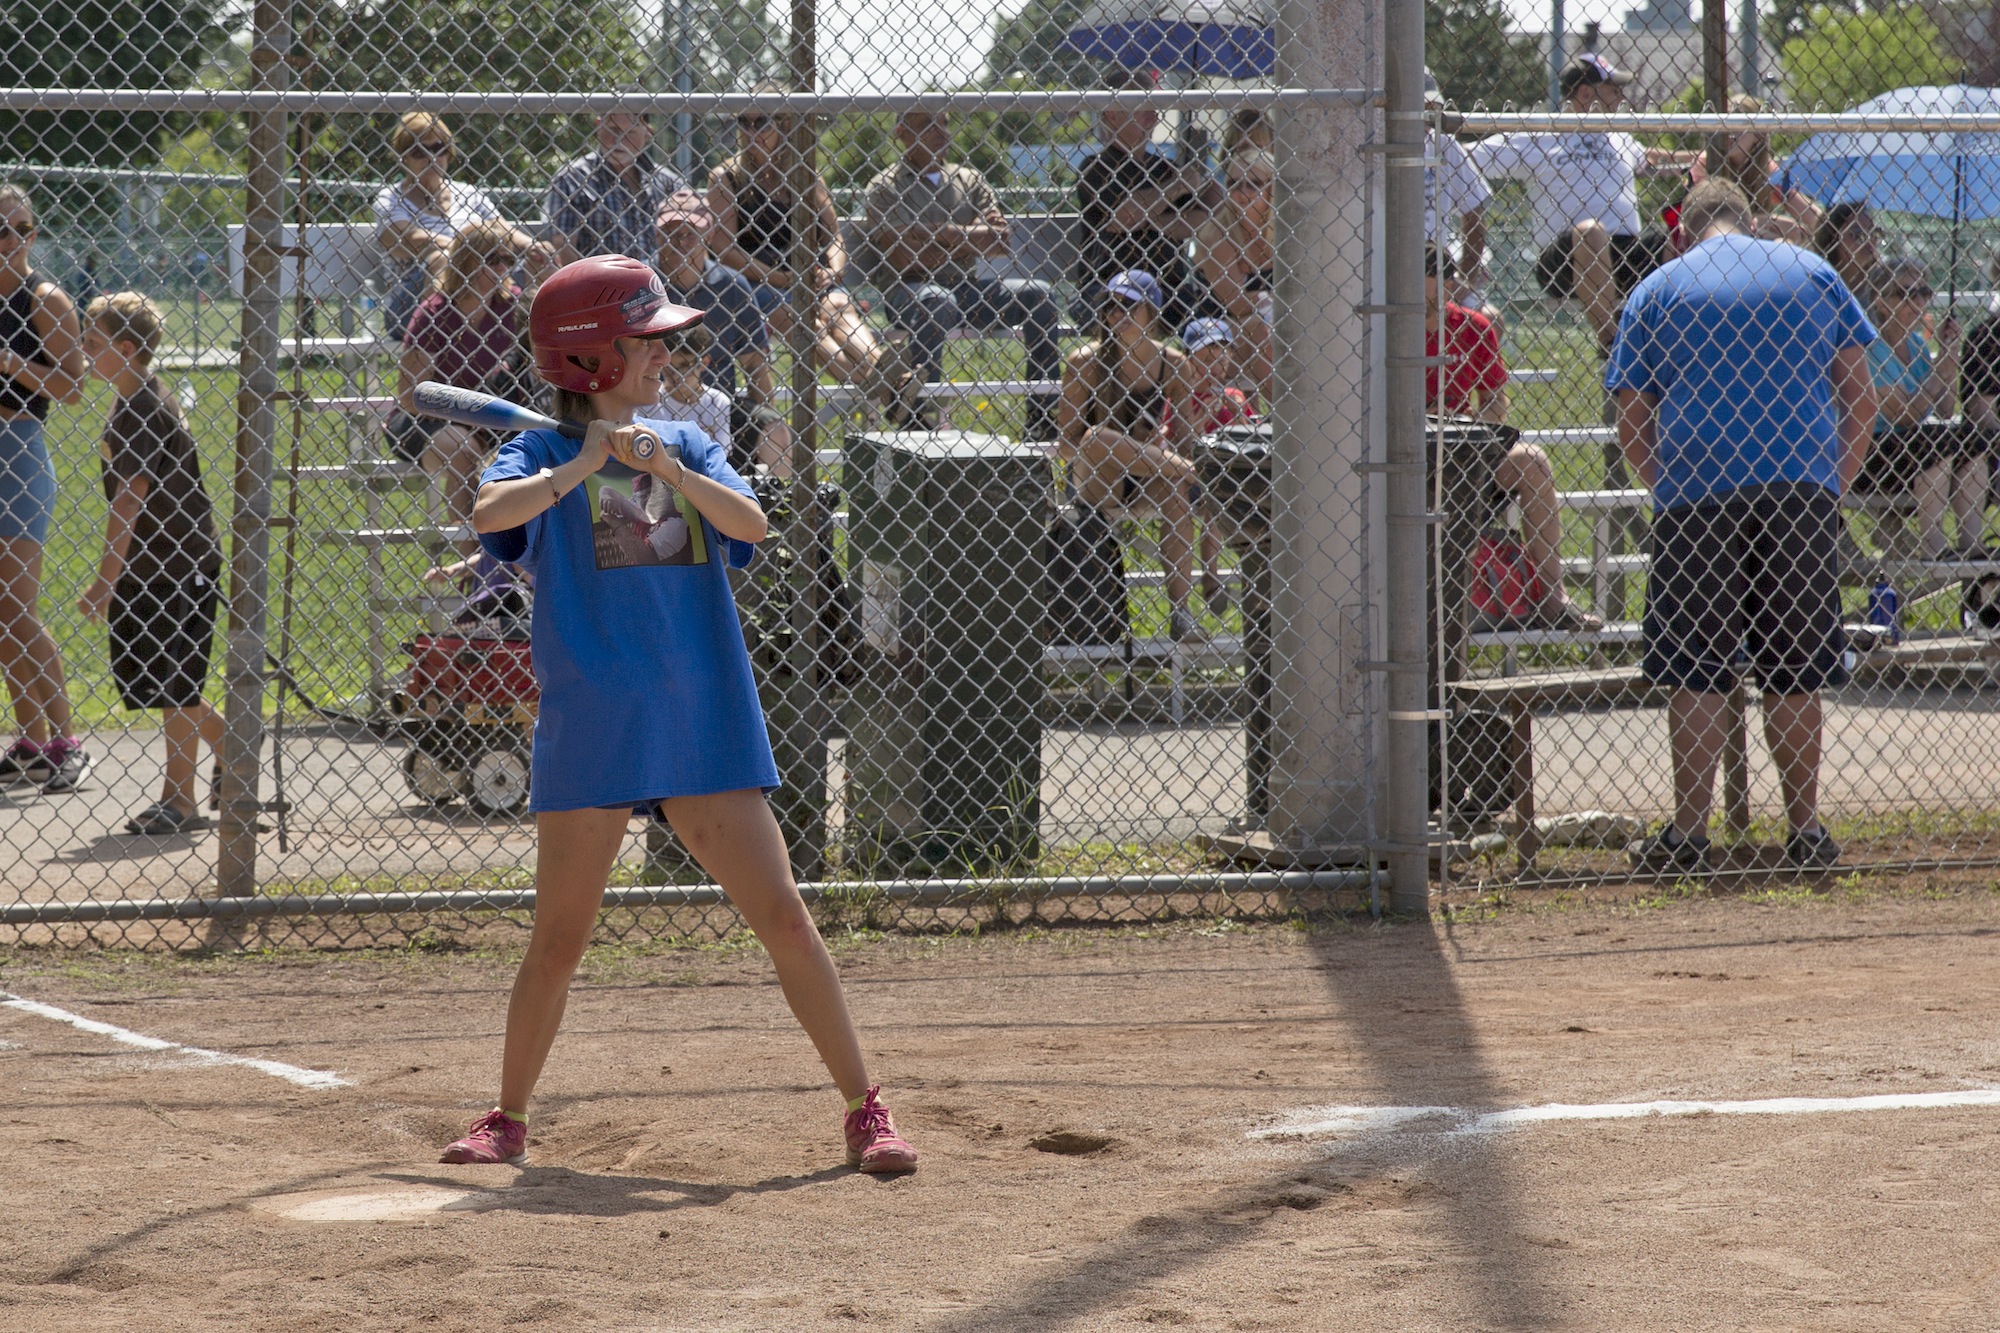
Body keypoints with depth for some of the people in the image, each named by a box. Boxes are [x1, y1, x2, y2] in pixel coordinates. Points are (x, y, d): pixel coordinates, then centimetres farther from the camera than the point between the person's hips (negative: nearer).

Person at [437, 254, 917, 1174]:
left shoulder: (684, 445, 12)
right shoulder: (544, 456, 1)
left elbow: (749, 523, -5)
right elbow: (490, 513, -20)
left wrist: (663, 466, -17)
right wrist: (583, 466, -21)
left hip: (705, 722, 3)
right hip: (591, 729, -3)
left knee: (784, 918, -2)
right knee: (558, 942, 3)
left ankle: (866, 1111, 3)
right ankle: (508, 1121, 19)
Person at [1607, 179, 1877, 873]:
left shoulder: (1658, 289, 8)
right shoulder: (1811, 271, 12)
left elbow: (1632, 426, 6)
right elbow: (1860, 398, 10)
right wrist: (1836, 482, 17)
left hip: (1696, 490, -2)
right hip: (1803, 489, 2)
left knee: (1695, 672, 1)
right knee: (1795, 673, 7)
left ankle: (1687, 835, -2)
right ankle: (1805, 833, 8)